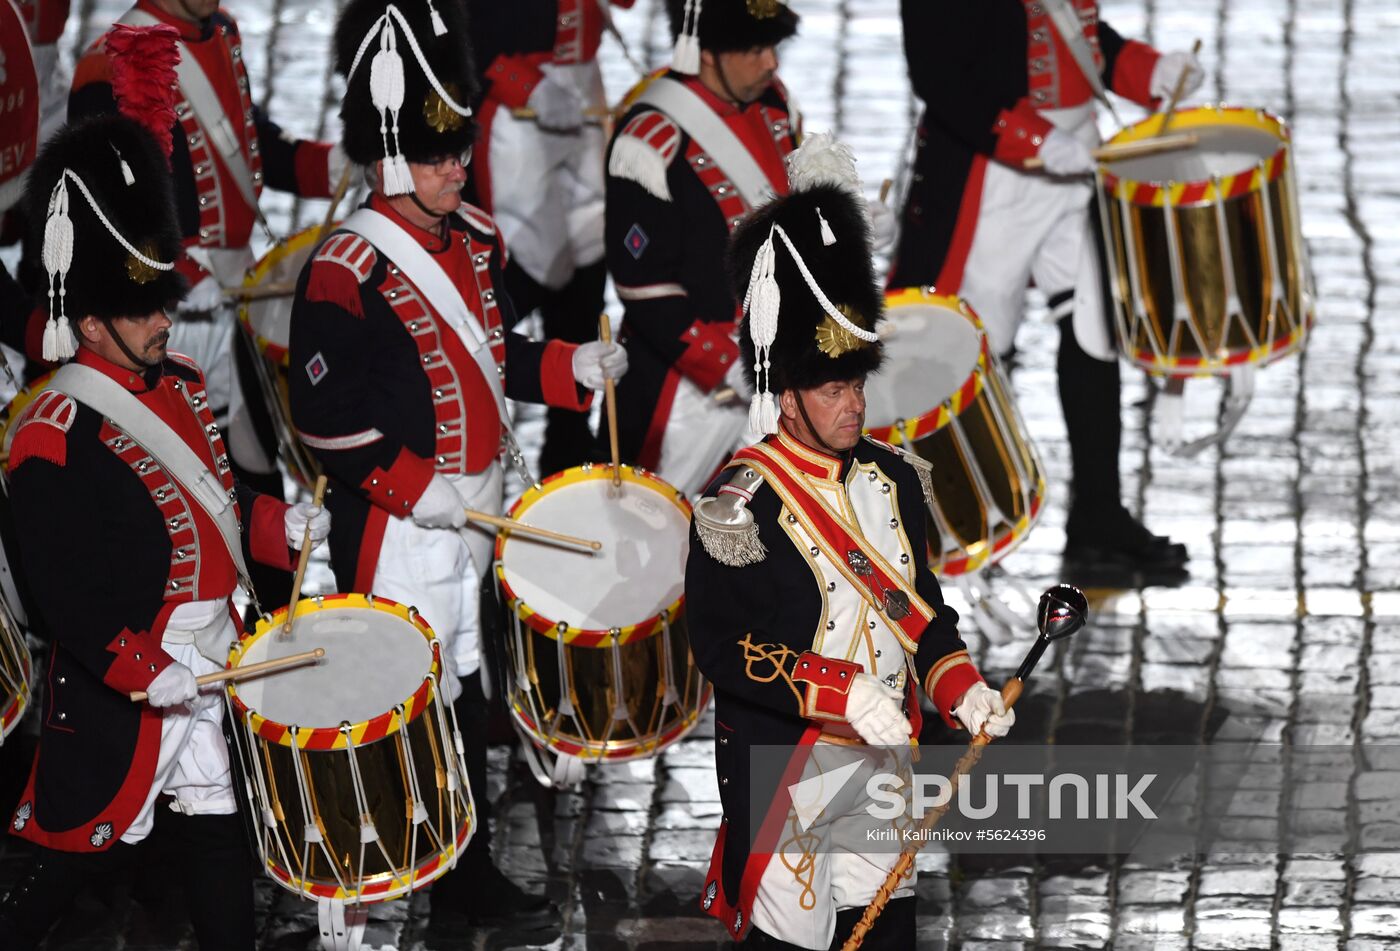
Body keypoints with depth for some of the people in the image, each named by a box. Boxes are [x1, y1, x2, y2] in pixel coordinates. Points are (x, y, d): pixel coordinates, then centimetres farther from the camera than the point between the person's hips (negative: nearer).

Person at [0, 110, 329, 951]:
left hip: (210, 672, 8)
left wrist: (284, 527, 4)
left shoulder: (181, 386, 7)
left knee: (218, 847, 12)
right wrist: (149, 675, -27)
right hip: (121, 688, -8)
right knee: (88, 851, 2)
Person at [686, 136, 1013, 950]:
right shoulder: (740, 507, -15)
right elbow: (721, 645, -20)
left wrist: (962, 690, -4)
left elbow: (923, 609, 14)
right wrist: (845, 693, -27)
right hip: (783, 778, -6)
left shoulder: (891, 480, 6)